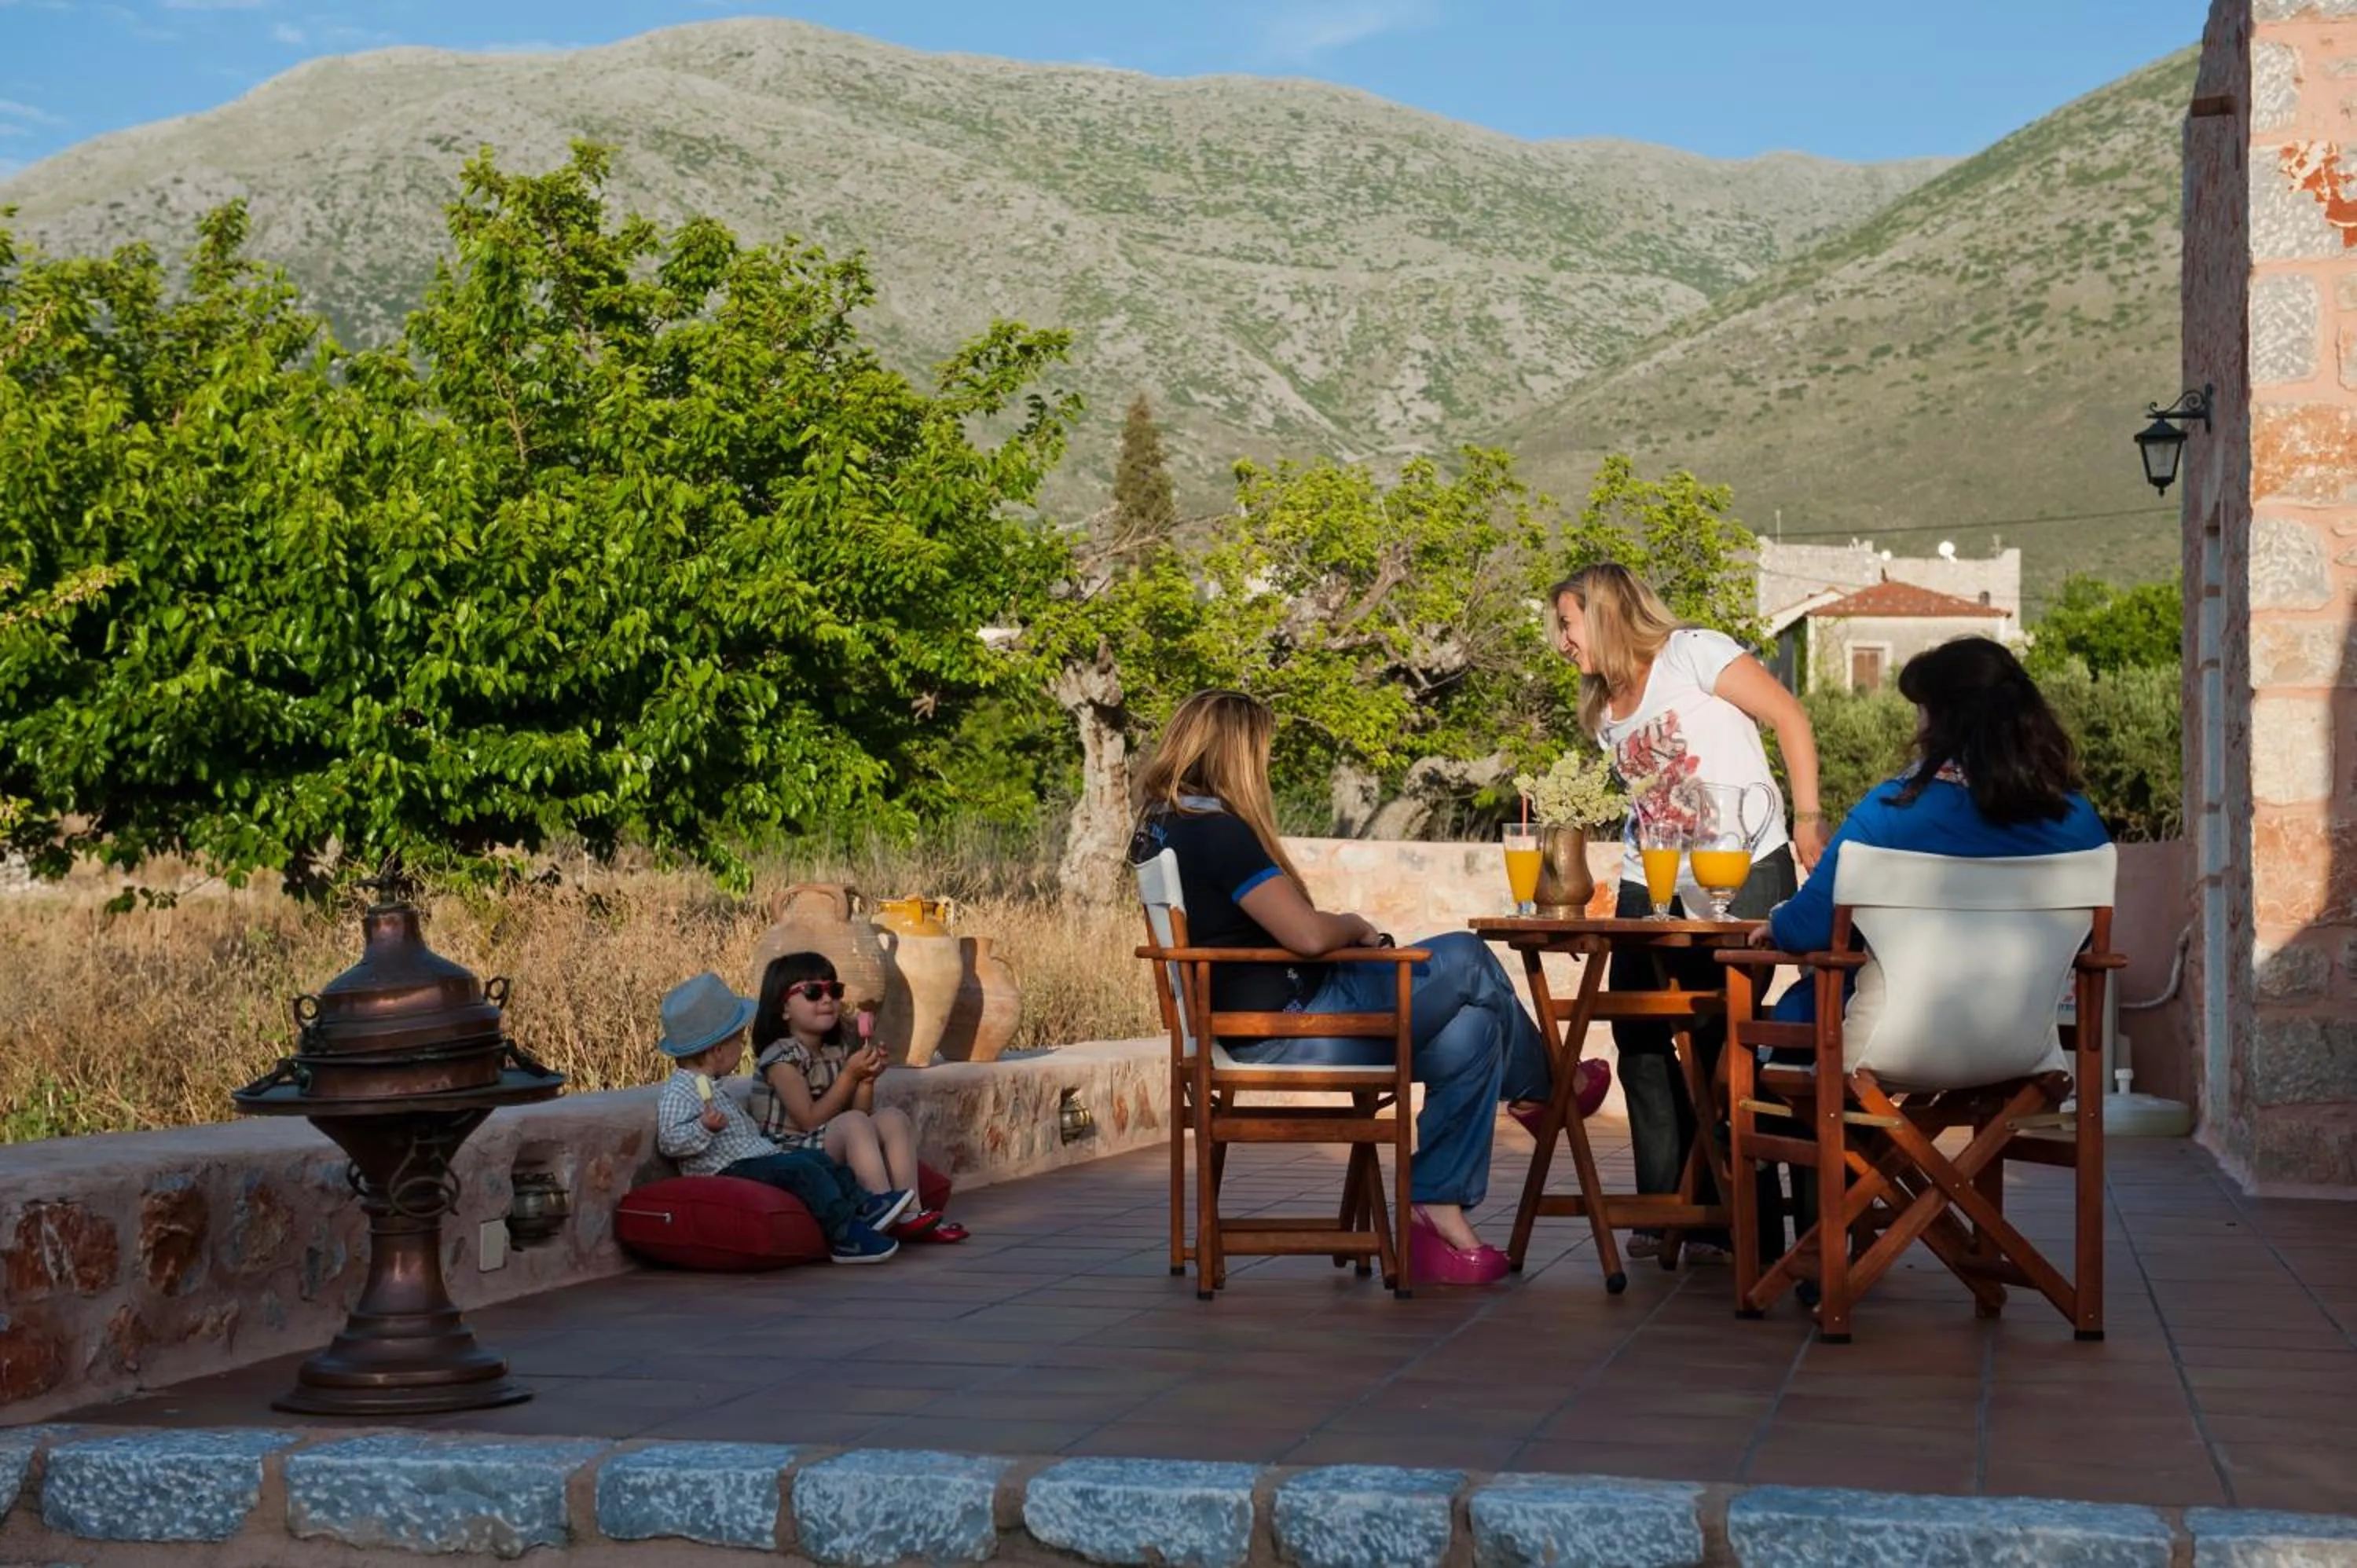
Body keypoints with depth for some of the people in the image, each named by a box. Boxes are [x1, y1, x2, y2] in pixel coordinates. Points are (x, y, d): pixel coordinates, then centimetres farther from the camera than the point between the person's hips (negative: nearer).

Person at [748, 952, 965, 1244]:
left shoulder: (840, 1052, 15)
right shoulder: (781, 1057, -9)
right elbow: (810, 1121, -17)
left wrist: (867, 1080, -7)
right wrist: (850, 1075, -15)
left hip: (835, 1152, 8)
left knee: (893, 1118, -11)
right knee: (853, 1122, -31)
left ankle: (909, 1211, -25)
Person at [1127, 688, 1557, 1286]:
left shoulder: (1163, 828, 11)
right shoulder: (1216, 831, -19)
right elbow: (1306, 934, -24)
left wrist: (1342, 932, 7)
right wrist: (1356, 926, -3)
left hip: (1245, 1028, 10)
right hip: (1286, 1028, -10)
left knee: (1472, 1030, 7)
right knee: (1467, 962, -1)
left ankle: (1438, 1213, 9)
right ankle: (1544, 1089, 24)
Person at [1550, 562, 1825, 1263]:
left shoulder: (1692, 654, -5)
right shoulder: (1605, 711, 18)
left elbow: (1790, 718, -7)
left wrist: (1807, 820, -11)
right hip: (1650, 884, 7)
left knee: (1723, 1037, -7)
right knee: (1638, 1033, 1)